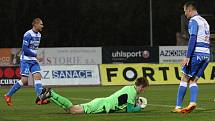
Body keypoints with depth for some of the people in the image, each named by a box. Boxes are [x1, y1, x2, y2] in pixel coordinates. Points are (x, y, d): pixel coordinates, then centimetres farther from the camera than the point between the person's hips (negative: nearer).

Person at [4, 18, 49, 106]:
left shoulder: (39, 35, 11)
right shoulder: (28, 35, -15)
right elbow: (25, 49, -20)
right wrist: (36, 56, -21)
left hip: (33, 60, 7)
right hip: (25, 60, -7)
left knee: (38, 76, -9)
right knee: (24, 80, -11)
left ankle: (40, 99, -14)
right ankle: (8, 95, 3)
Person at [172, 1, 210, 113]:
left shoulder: (193, 21, -7)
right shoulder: (204, 21, 21)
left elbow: (193, 39, -17)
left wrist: (188, 57, -21)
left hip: (197, 54, -8)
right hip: (206, 55, 8)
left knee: (184, 79, 0)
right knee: (193, 80, 10)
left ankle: (178, 107, -1)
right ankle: (192, 102, -11)